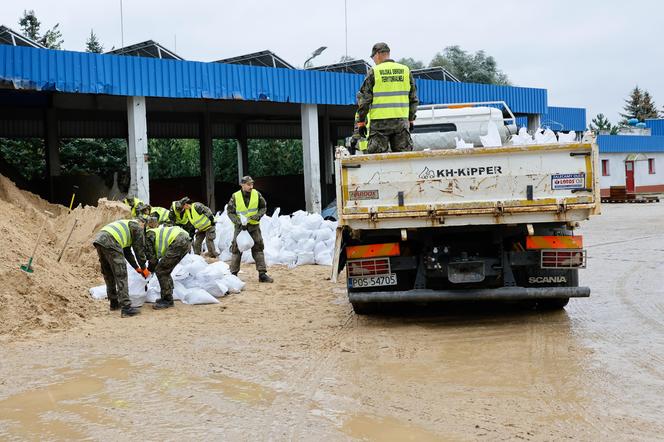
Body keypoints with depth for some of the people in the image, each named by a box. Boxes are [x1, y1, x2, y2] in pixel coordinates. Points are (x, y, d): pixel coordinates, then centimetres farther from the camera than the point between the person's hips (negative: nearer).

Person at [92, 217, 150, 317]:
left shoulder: (127, 224, 36)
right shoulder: (138, 227, 13)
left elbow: (127, 252, 37)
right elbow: (139, 249, 12)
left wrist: (137, 268, 39)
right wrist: (144, 269, 22)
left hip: (98, 239, 9)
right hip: (110, 242, -9)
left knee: (108, 275, 20)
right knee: (121, 275, -6)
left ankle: (114, 303, 30)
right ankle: (126, 307, -9)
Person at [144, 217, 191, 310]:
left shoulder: (148, 235, 6)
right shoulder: (157, 231, 33)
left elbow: (152, 257, 4)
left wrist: (149, 270, 19)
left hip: (178, 242, -10)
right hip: (187, 240, 10)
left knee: (160, 271, -2)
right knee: (165, 271, 20)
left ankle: (167, 300, 2)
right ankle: (167, 297, 26)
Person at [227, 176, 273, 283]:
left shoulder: (257, 194, -6)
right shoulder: (235, 197, -11)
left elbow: (263, 207, 5)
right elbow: (230, 212, -4)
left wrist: (258, 215, -14)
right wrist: (238, 221, -19)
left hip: (254, 225, 1)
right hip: (240, 226, -1)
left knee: (258, 248, 1)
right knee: (236, 249, 5)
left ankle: (262, 274, 4)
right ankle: (233, 273, 16)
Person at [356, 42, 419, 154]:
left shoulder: (373, 72, -3)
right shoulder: (405, 70, 9)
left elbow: (364, 99, -4)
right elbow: (413, 98, 12)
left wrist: (361, 122, 3)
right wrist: (411, 119, 19)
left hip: (379, 122, -4)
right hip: (401, 121, 4)